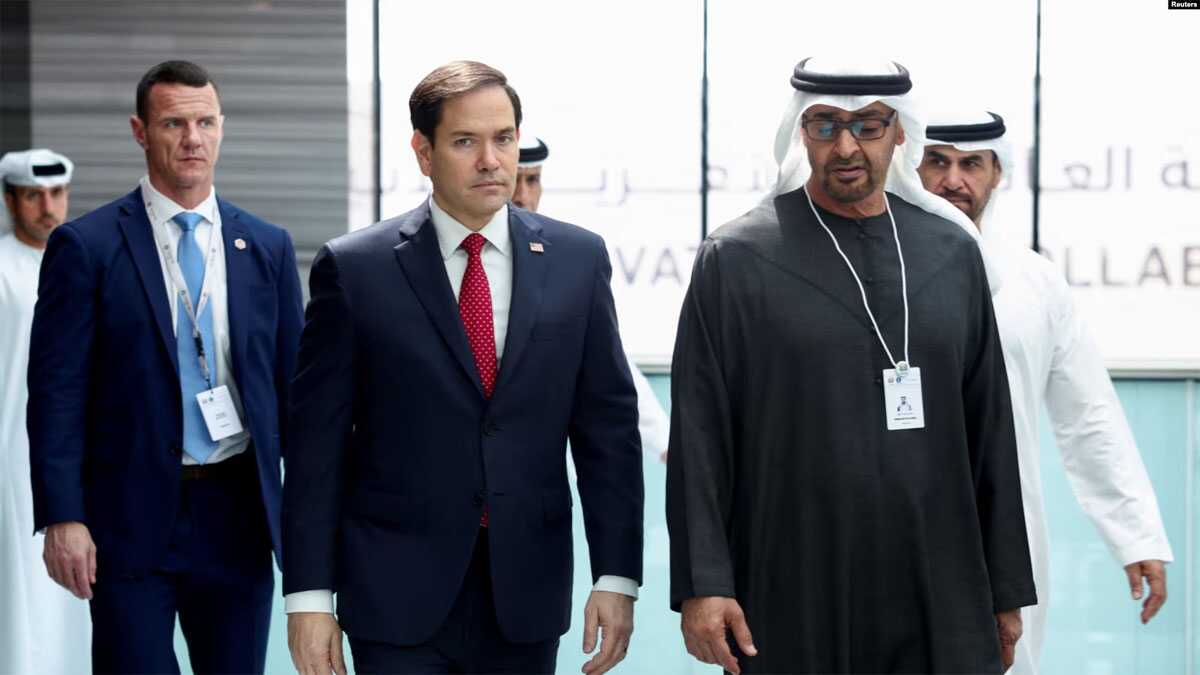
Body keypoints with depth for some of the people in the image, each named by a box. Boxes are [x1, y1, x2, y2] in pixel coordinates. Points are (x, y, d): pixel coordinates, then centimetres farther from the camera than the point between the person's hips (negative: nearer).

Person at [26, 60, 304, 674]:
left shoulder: (267, 247, 8)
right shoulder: (86, 246, -3)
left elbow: (293, 383, 11)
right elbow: (56, 392, -5)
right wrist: (62, 518, -12)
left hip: (238, 514, 3)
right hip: (131, 521, -3)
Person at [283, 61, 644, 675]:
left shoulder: (576, 260, 3)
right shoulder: (355, 268, -3)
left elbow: (607, 425, 4)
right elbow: (317, 442, -3)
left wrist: (615, 576, -1)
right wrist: (309, 596, -6)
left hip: (527, 596, 2)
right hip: (399, 601, -2)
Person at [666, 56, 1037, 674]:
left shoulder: (952, 252, 9)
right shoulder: (734, 260, 0)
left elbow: (989, 428, 11)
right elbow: (698, 438, -3)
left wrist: (1007, 588, 10)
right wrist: (702, 585, -9)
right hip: (792, 609, -3)